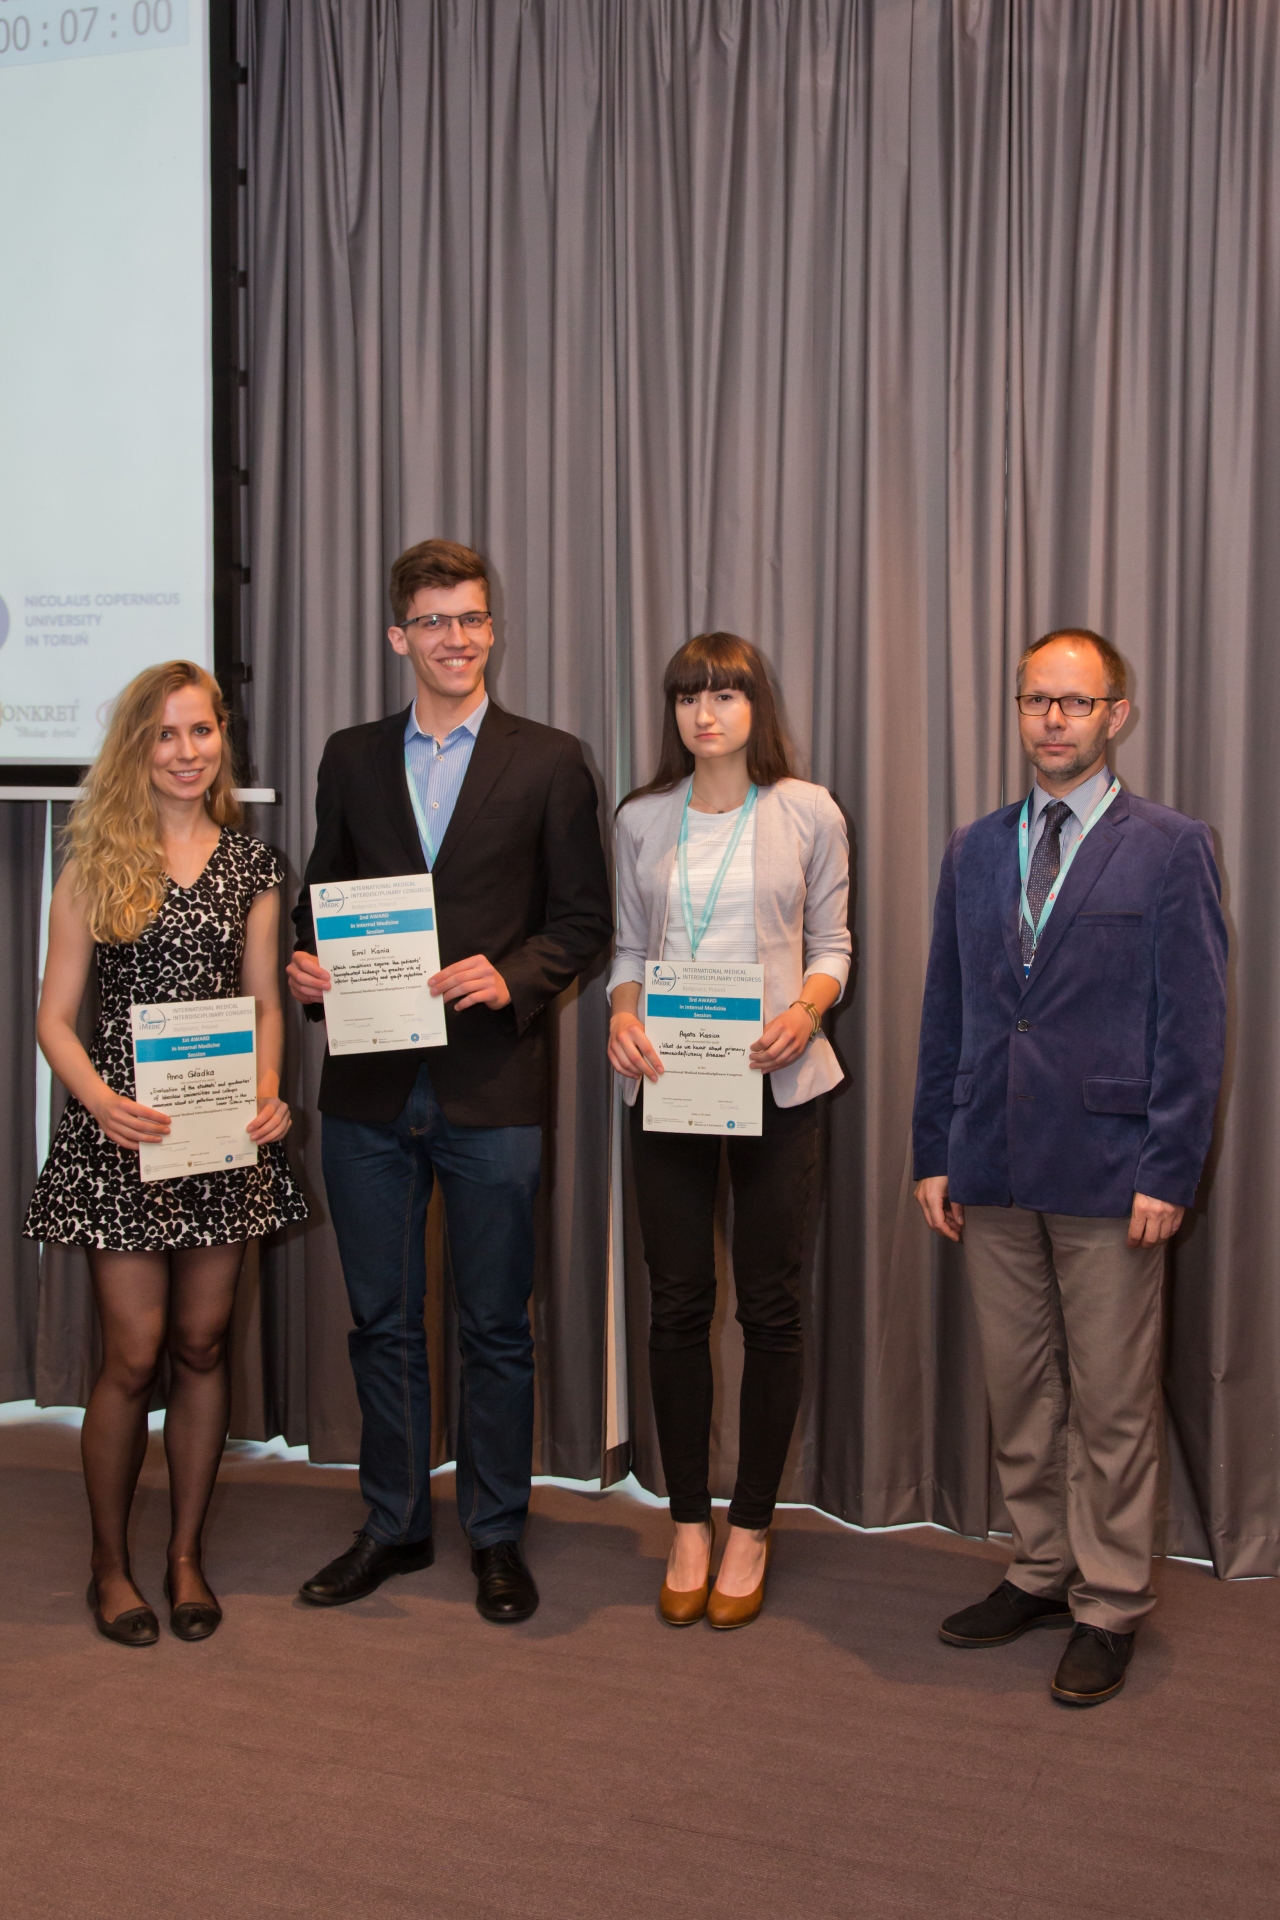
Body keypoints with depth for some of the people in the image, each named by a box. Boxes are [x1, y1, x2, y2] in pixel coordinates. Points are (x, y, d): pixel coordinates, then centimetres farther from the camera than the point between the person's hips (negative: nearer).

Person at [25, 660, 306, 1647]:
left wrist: (268, 1090, -7)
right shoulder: (95, 864, 1)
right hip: (125, 1126, -2)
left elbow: (265, 1002, 11)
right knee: (134, 1354, -1)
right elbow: (56, 1018, -1)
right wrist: (98, 1099, -18)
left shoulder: (251, 863, 8)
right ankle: (111, 1561, 18)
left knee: (202, 1346, 8)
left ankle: (186, 1554, 23)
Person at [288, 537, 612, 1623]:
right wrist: (304, 964, -7)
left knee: (496, 1327, 7)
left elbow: (585, 917, 0)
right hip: (370, 1086, 3)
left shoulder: (548, 762, 2)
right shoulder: (352, 760, 10)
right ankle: (394, 1525, 27)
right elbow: (324, 899, 14)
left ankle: (497, 1534, 21)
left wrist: (511, 977, -16)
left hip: (492, 1086, -3)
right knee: (382, 1320, 12)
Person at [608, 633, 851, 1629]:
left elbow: (831, 942, 5)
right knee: (678, 1306, 6)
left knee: (771, 1308, 3)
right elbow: (629, 947, 13)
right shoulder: (642, 819, 9)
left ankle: (752, 1528, 18)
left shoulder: (809, 812, 2)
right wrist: (622, 1018, -7)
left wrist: (804, 1011, -14)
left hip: (776, 1082, -2)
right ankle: (690, 1524, 20)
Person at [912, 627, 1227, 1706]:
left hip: (1110, 1173, -4)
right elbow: (947, 1013, 12)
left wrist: (1169, 1171, -11)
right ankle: (1042, 1573, 30)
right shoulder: (975, 851, 10)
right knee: (1018, 1390, 14)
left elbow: (1194, 1023, -6)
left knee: (1113, 1402, 4)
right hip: (995, 1171, 5)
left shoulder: (1171, 849, -3)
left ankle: (1110, 1607, 18)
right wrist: (935, 1153, 8)